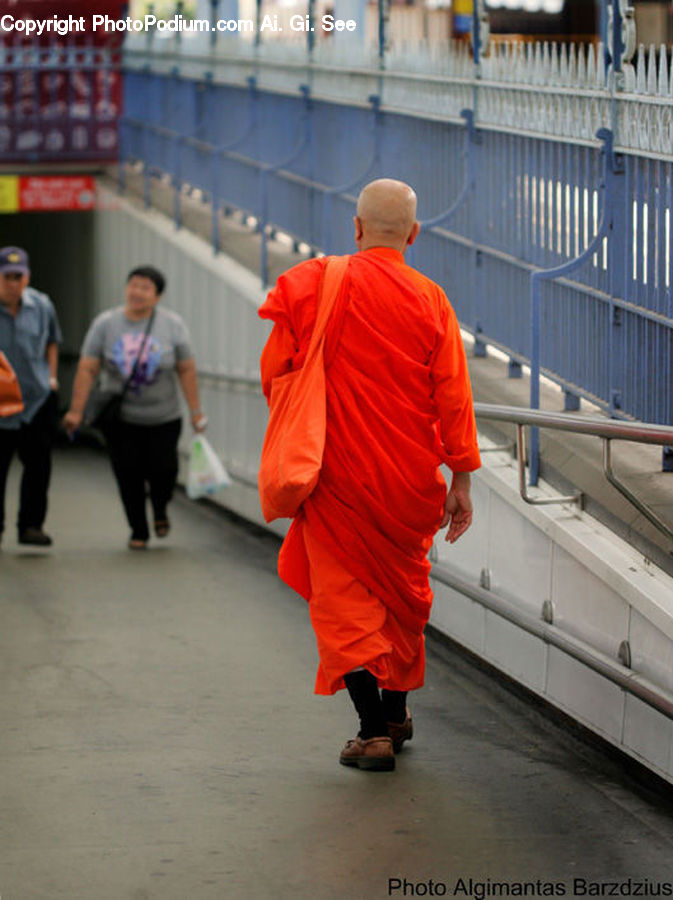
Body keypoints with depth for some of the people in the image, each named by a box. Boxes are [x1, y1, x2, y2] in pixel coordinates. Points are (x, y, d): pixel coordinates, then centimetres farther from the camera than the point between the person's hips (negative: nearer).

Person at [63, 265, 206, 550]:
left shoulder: (172, 325, -4)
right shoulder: (105, 324, -4)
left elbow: (187, 370, -2)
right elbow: (87, 369, -5)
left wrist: (196, 412, -4)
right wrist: (76, 411, -10)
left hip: (163, 419, 0)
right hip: (120, 419, 0)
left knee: (163, 470, -6)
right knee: (128, 476, -2)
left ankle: (160, 508, 26)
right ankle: (138, 531, 15)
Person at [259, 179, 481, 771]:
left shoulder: (319, 285, -7)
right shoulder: (430, 300, -3)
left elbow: (275, 372, -3)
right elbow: (452, 396, -5)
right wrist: (461, 480, 1)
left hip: (339, 474, -2)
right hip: (409, 477, 3)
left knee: (344, 595, 2)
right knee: (401, 589, 20)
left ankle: (374, 730, -8)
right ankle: (396, 711, 31)